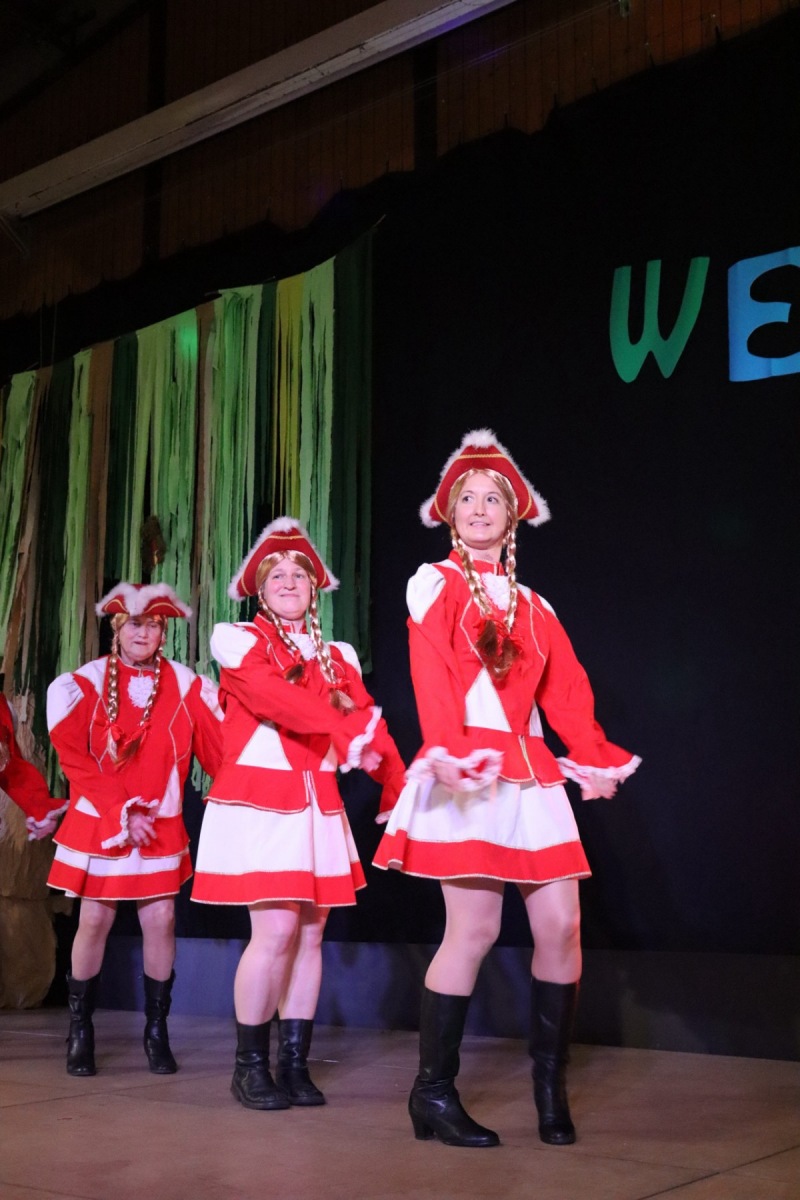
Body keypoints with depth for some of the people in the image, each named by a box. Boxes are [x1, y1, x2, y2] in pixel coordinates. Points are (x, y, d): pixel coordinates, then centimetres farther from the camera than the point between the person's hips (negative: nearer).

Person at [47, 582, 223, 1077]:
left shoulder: (186, 686, 1)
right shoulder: (85, 683, -3)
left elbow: (220, 749, -5)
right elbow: (76, 760, -7)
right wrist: (121, 813, -13)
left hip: (161, 825, 1)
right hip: (97, 822, -1)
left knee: (161, 921, -2)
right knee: (95, 922, 1)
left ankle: (157, 1031, 12)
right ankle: (80, 1032, 16)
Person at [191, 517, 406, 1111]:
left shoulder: (338, 658, 15)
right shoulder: (239, 641, 1)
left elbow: (370, 726, 3)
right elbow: (275, 698, -18)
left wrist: (403, 789, -11)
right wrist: (344, 732, -25)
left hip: (319, 806, 5)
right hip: (260, 802, -5)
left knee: (311, 933, 5)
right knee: (276, 931, -11)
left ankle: (295, 1064, 14)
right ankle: (251, 1065, 4)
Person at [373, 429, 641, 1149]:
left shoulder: (532, 604, 20)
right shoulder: (434, 583, 5)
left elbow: (568, 689, 11)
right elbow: (432, 677, -10)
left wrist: (593, 757, -5)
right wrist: (445, 750, -24)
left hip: (532, 774, 5)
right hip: (467, 772, -5)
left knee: (560, 925, -1)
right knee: (474, 929, -9)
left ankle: (550, 1083, 15)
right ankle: (434, 1091, 4)